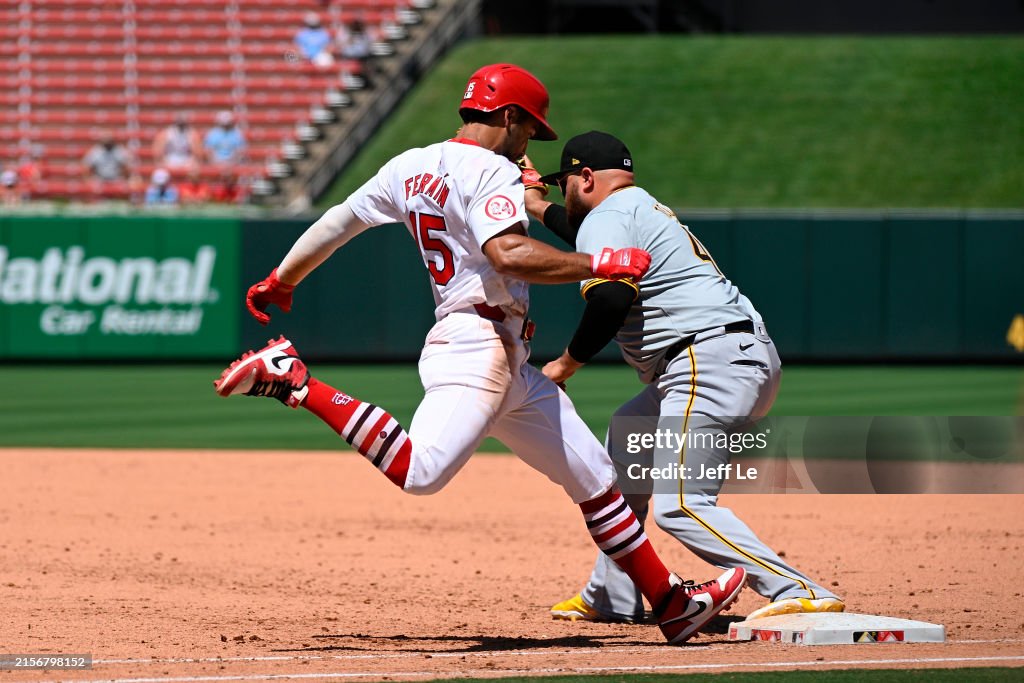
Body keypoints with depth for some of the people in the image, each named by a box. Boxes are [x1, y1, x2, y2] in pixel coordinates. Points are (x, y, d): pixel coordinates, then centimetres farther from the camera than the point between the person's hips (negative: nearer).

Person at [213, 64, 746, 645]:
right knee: (420, 472, -30)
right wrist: (599, 264, -19)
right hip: (475, 349, -11)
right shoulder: (492, 172, -10)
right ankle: (295, 381, -18)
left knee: (596, 479, 13)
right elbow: (509, 254, -27)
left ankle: (673, 604, 17)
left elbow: (337, 222, 22)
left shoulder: (411, 167, 16)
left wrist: (280, 283, 35)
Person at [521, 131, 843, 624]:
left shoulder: (607, 216, -3)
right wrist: (539, 209, 60)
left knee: (680, 505, -18)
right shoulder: (645, 209, 28)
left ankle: (802, 594, -31)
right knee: (627, 436, 29)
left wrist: (567, 363, -10)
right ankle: (610, 598, 30)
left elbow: (611, 299, -21)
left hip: (713, 359, -11)